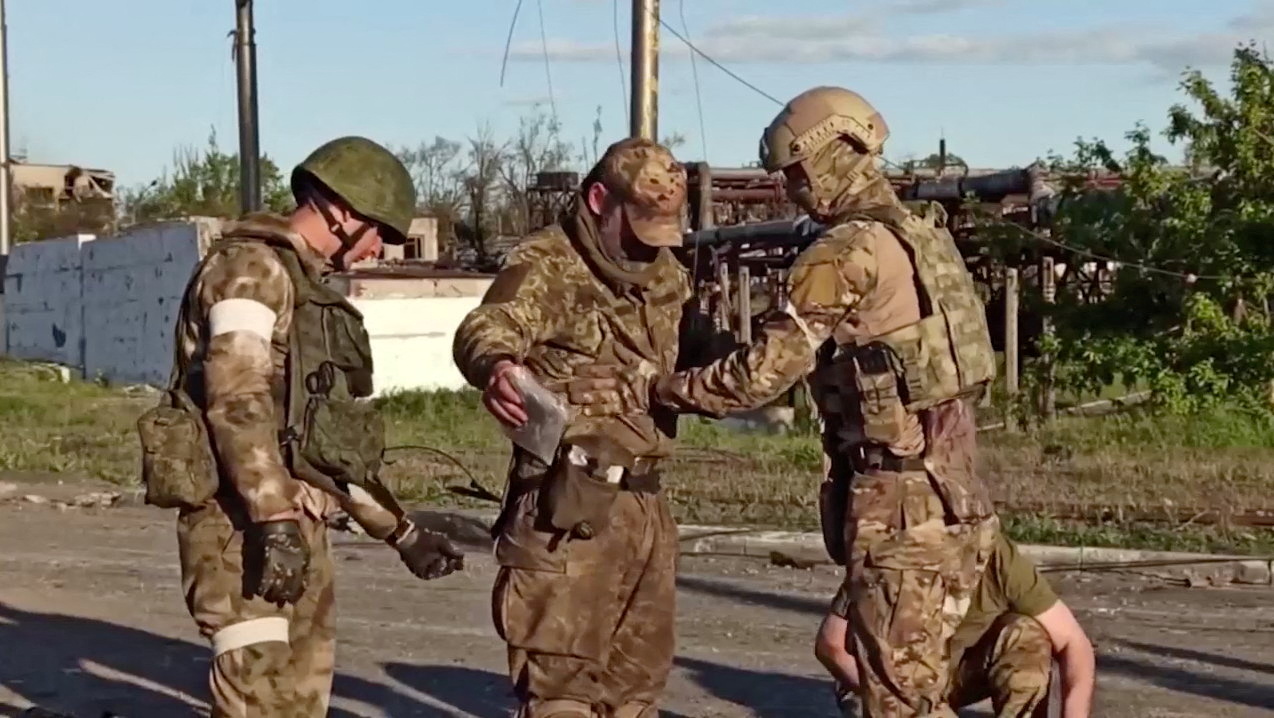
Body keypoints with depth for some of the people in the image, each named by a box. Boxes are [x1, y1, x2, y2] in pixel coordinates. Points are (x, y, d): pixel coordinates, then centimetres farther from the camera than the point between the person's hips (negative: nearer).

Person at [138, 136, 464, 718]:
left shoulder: (308, 287, 23)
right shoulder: (253, 267, -7)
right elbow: (238, 399, -20)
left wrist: (400, 531, 24)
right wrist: (273, 519, -28)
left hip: (297, 522, 10)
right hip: (241, 523, -10)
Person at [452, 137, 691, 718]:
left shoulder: (667, 276, 14)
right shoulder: (547, 265, -11)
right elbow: (486, 329, -30)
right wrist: (497, 365, -51)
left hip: (645, 505, 8)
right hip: (571, 507, -8)